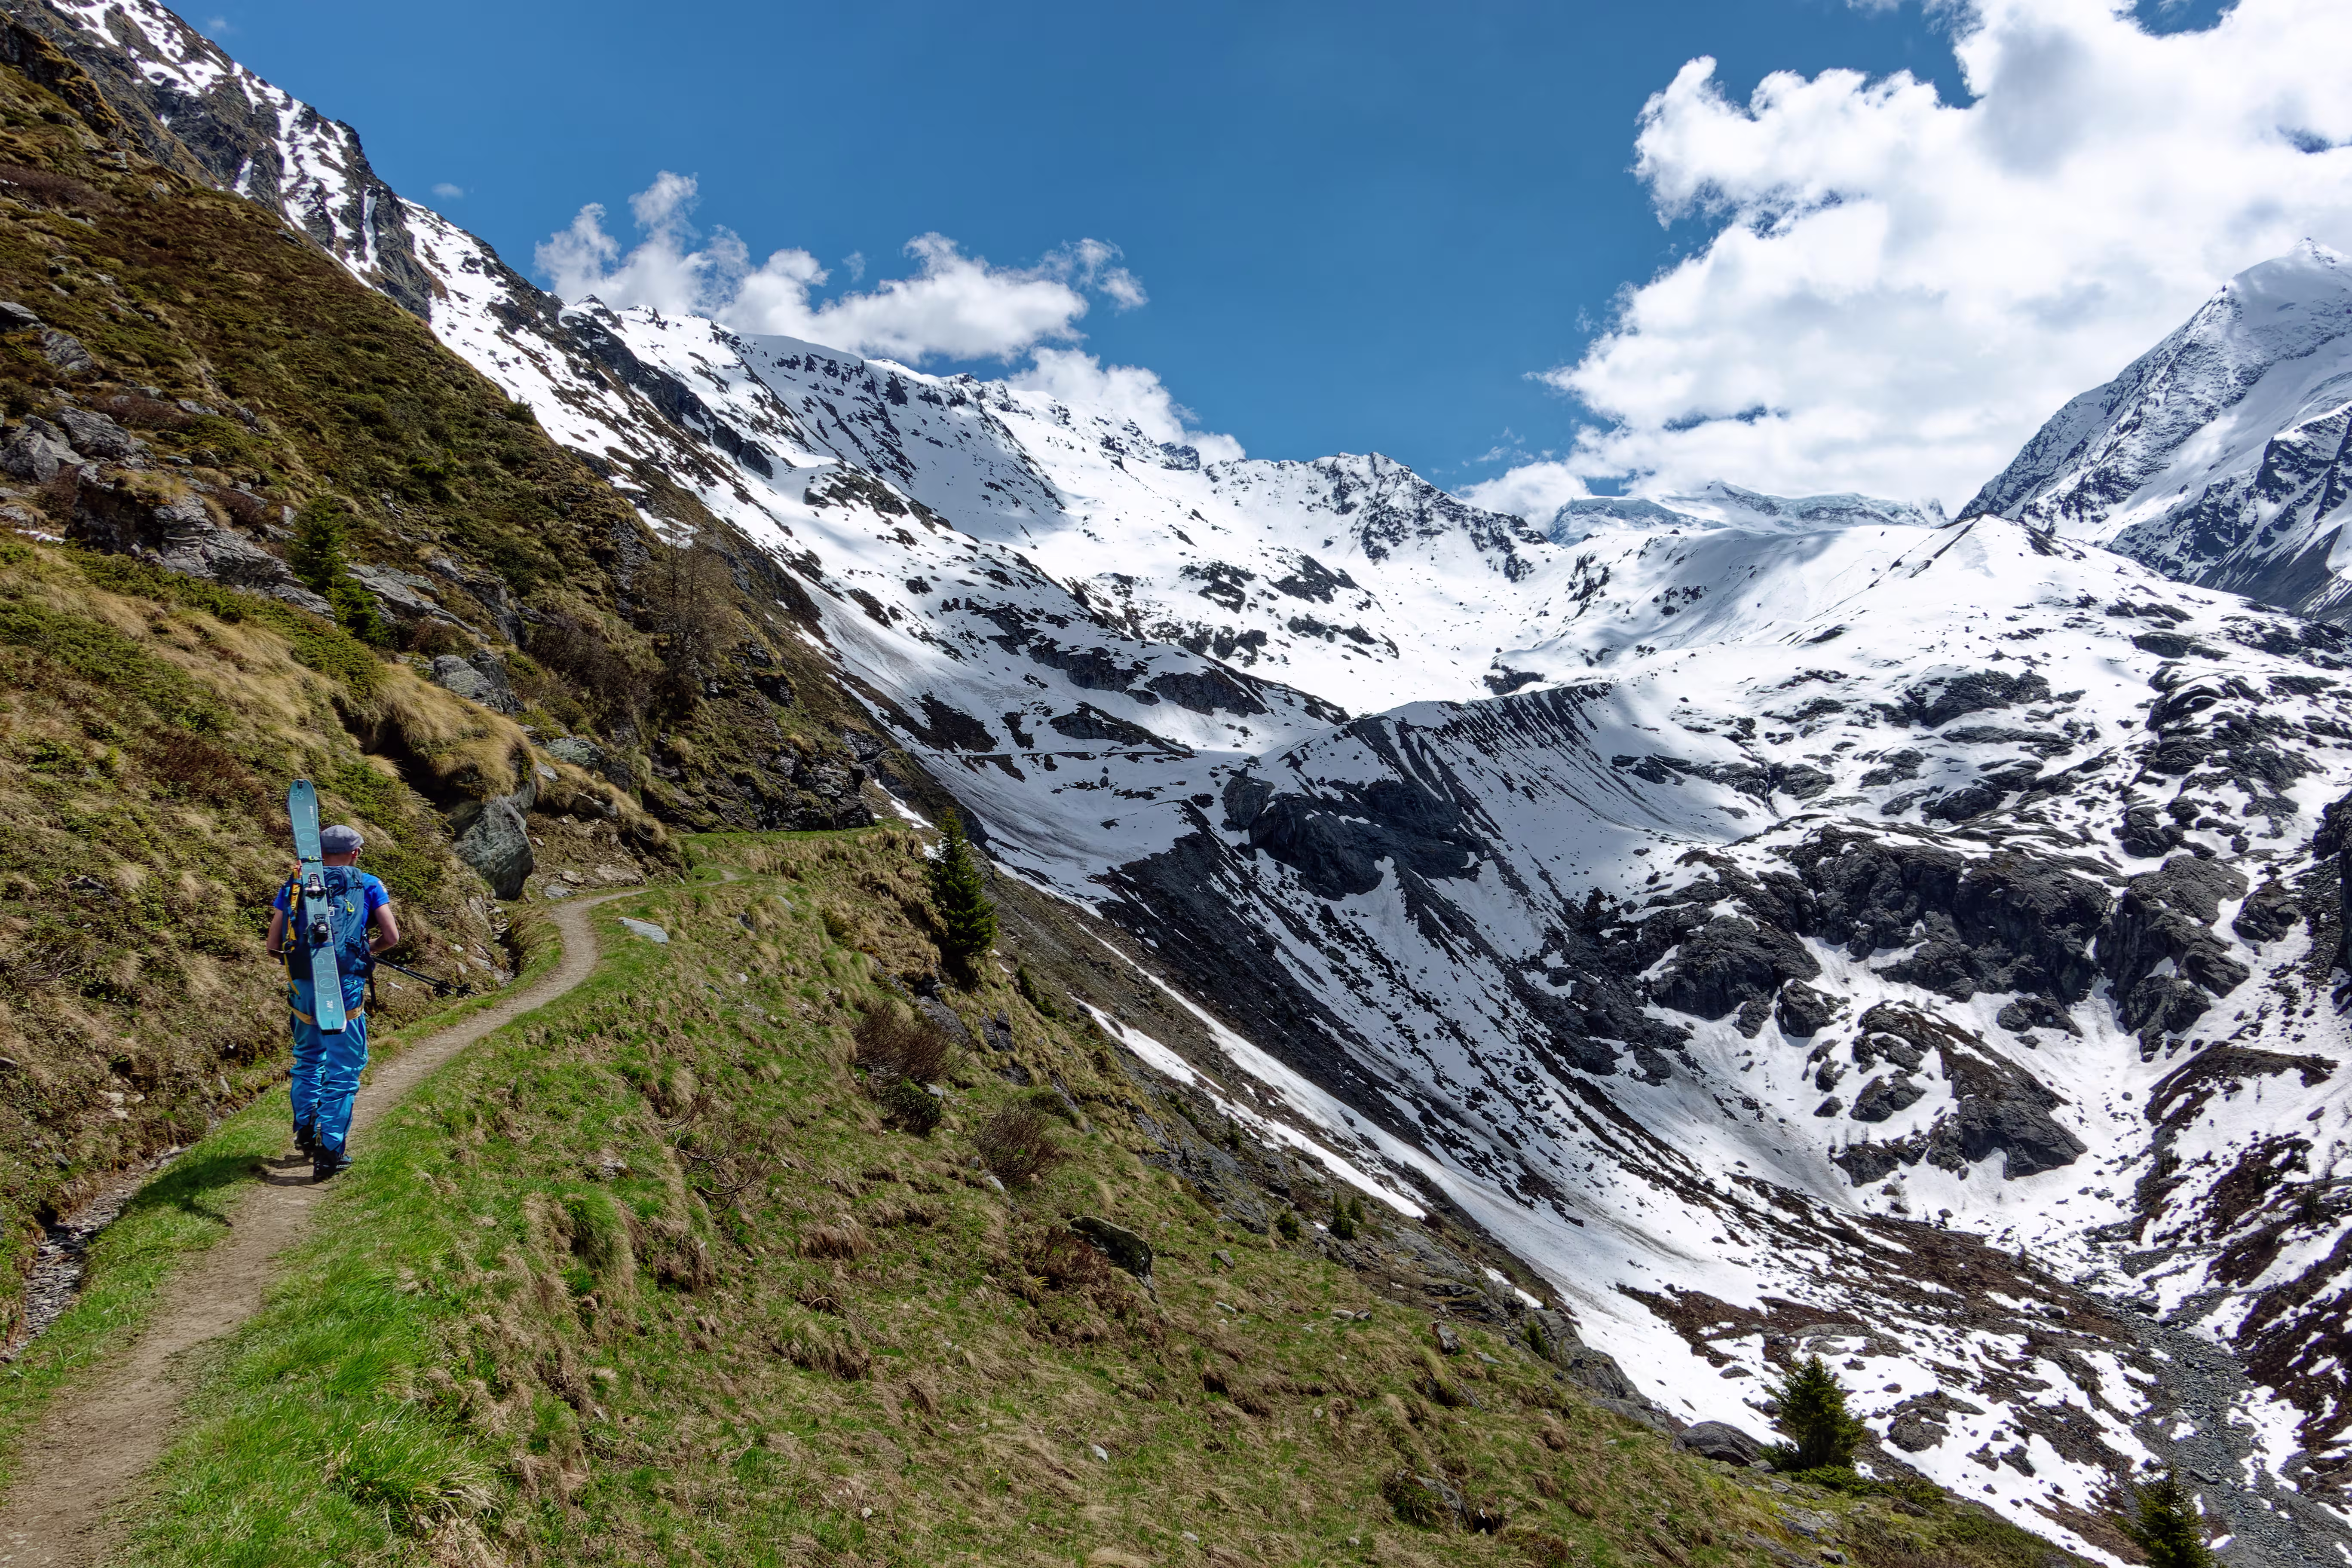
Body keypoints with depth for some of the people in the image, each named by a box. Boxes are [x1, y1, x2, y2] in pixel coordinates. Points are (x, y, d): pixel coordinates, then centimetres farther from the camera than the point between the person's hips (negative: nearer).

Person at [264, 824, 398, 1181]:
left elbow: (273, 946, 9)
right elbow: (392, 937, -1)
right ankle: (329, 1152, 2)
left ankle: (305, 1130, 26)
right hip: (345, 987, -3)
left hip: (302, 985, 3)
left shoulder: (295, 884, 12)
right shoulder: (367, 885, 6)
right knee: (343, 1069, 4)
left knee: (308, 1059, 26)